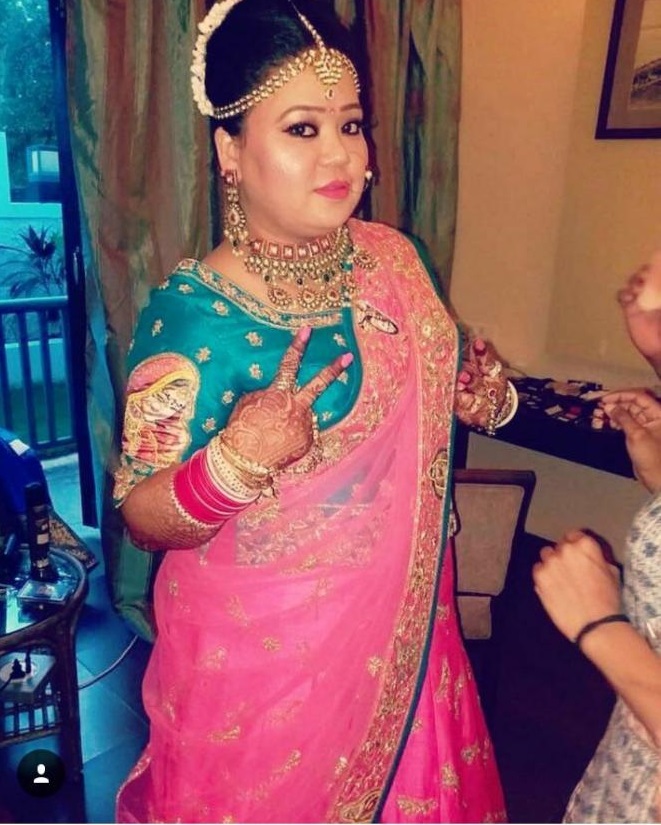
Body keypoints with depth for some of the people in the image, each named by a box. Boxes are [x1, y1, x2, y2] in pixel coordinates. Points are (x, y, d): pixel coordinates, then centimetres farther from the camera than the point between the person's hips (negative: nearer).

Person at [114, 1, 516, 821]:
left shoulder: (392, 256, -4)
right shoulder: (194, 314, -22)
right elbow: (140, 516, -18)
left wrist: (483, 392, -9)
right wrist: (238, 461, -36)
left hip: (400, 625, 6)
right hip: (262, 649, -5)